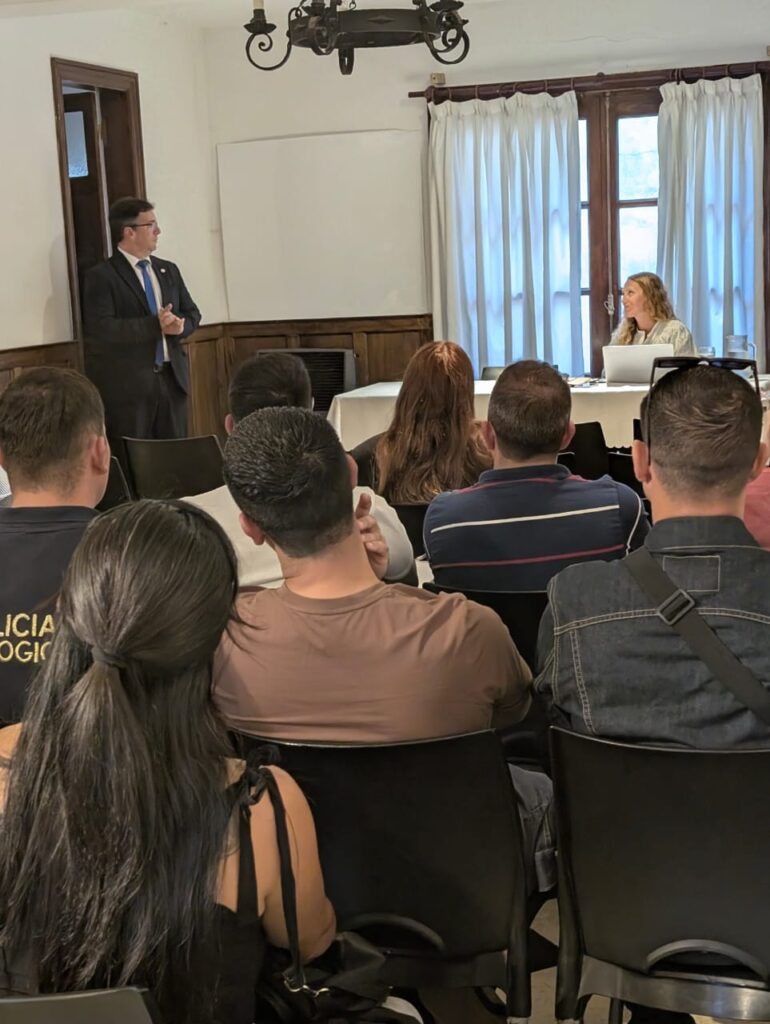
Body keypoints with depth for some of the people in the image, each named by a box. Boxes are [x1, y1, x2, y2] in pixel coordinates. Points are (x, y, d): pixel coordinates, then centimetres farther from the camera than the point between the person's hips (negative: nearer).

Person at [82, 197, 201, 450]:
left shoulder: (169, 270, 16)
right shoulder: (101, 276, -6)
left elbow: (192, 313, 17)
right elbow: (102, 328, -17)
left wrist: (180, 325, -7)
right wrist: (155, 325, -19)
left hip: (172, 378, 6)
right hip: (127, 383, -6)